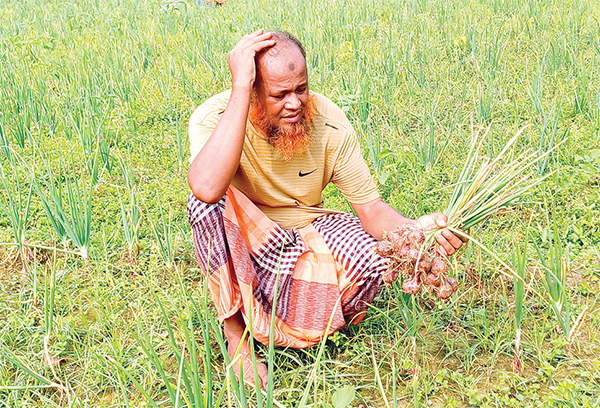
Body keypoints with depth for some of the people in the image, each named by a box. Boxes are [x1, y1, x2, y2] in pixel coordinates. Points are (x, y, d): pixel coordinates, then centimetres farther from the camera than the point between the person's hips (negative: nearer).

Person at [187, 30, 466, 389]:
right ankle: (234, 333, -15)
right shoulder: (213, 118, -24)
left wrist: (414, 229, -36)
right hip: (240, 244, -2)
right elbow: (207, 188, -47)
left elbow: (370, 207, -14)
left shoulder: (329, 123, -17)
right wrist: (239, 87, -44)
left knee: (371, 260, -27)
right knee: (211, 202, -34)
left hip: (305, 234, 2)